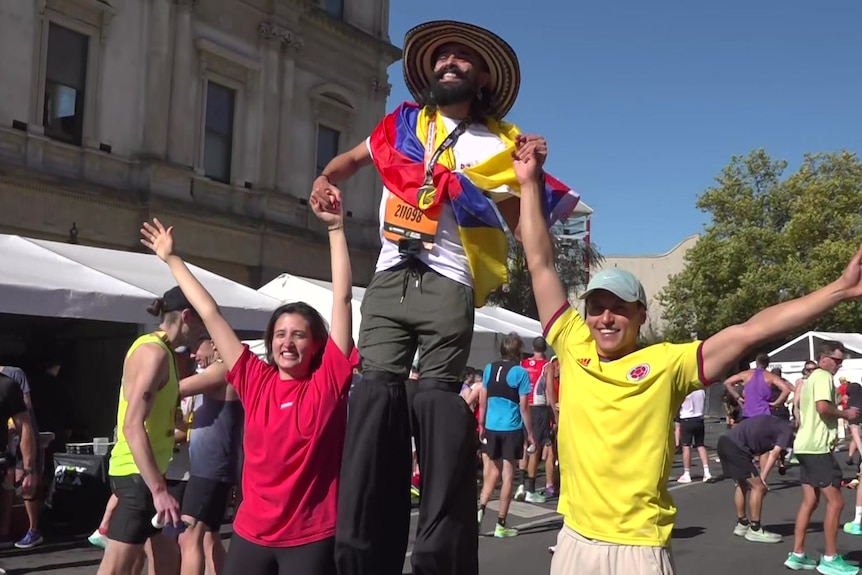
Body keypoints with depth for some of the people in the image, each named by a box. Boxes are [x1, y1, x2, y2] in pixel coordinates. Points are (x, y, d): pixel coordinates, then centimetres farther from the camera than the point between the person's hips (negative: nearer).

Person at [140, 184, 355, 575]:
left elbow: (343, 298, -9)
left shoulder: (328, 380, -5)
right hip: (251, 534, 3)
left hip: (312, 538, -3)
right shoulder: (255, 380, 3)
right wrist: (171, 259, 15)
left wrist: (335, 229, -11)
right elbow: (210, 314, 8)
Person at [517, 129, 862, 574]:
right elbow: (541, 264, 4)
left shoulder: (666, 362, -6)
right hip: (575, 539, 4)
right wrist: (530, 183, 5)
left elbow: (747, 334, -11)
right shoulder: (573, 349, 2)